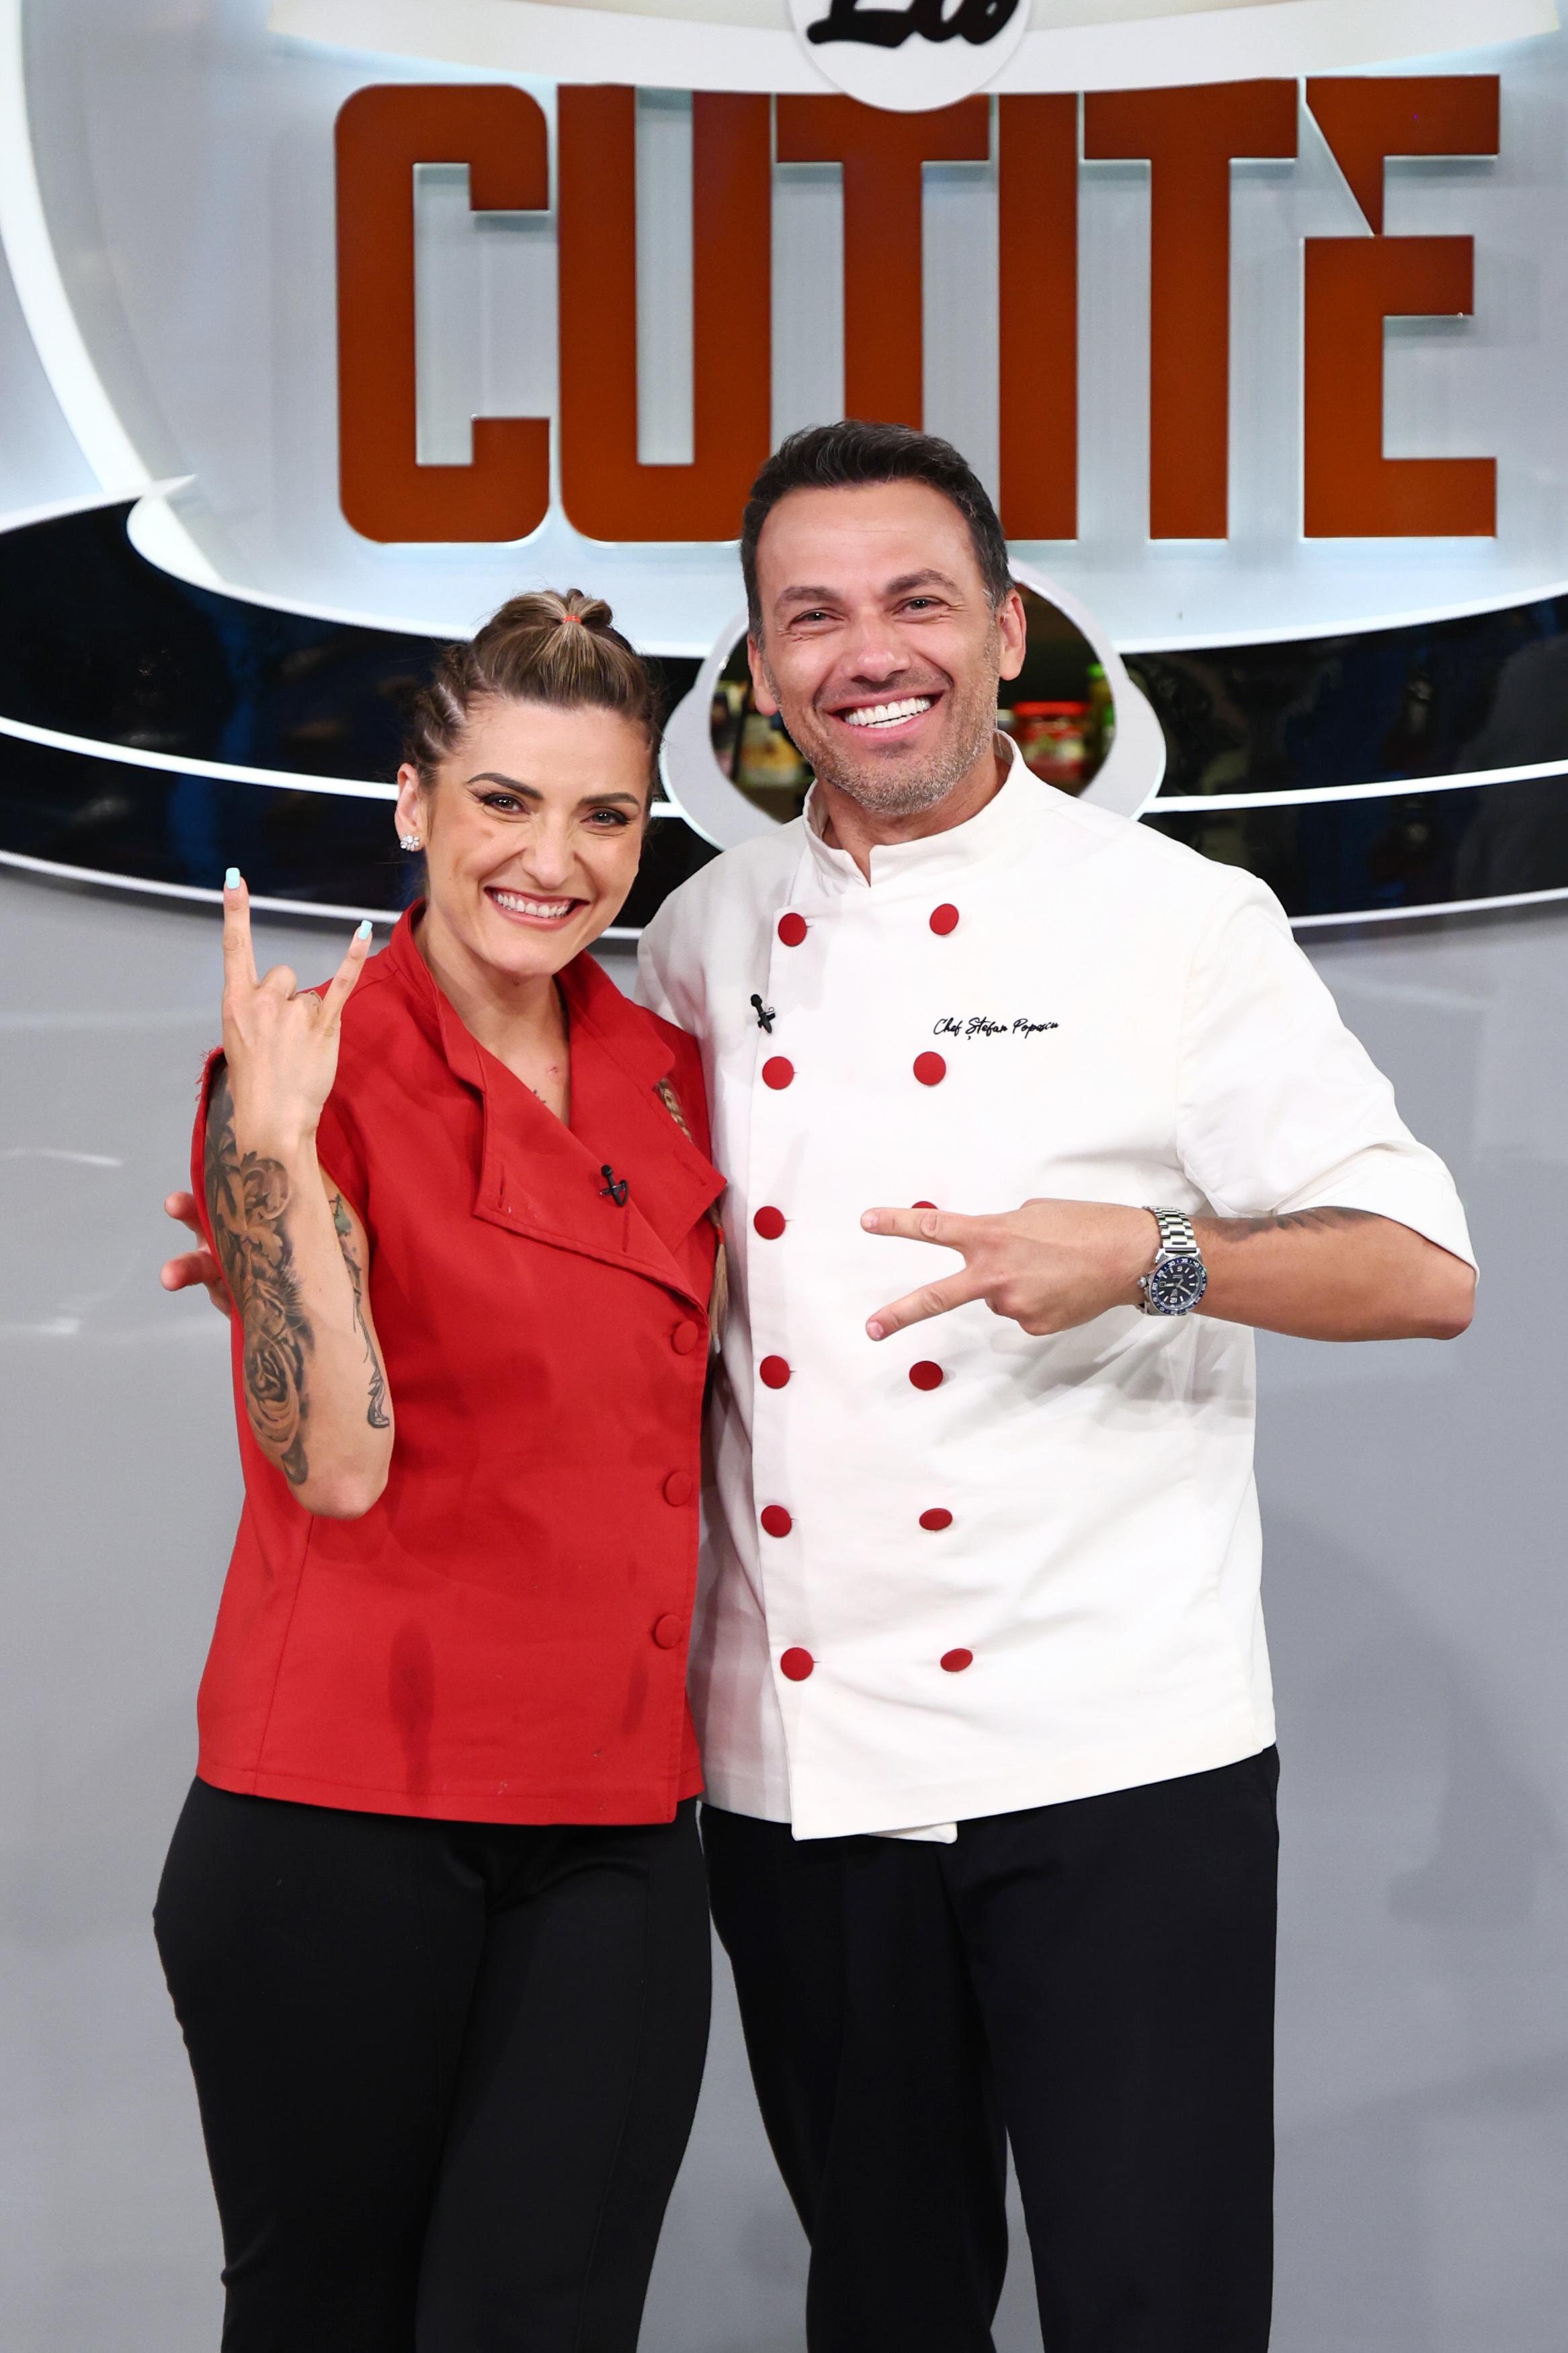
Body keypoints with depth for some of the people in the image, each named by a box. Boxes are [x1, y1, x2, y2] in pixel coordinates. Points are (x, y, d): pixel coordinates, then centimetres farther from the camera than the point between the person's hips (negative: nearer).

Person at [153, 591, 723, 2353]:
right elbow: (336, 1465, -18)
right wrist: (279, 1152, -25)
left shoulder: (669, 1074, 9)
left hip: (614, 1831, 4)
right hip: (345, 1814, -4)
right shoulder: (307, 1066, -8)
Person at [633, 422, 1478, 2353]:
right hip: (792, 1759, 4)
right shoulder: (708, 939, 8)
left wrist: (1146, 1258, -23)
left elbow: (1424, 1271, -6)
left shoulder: (1175, 920, -4)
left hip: (1113, 1762, -4)